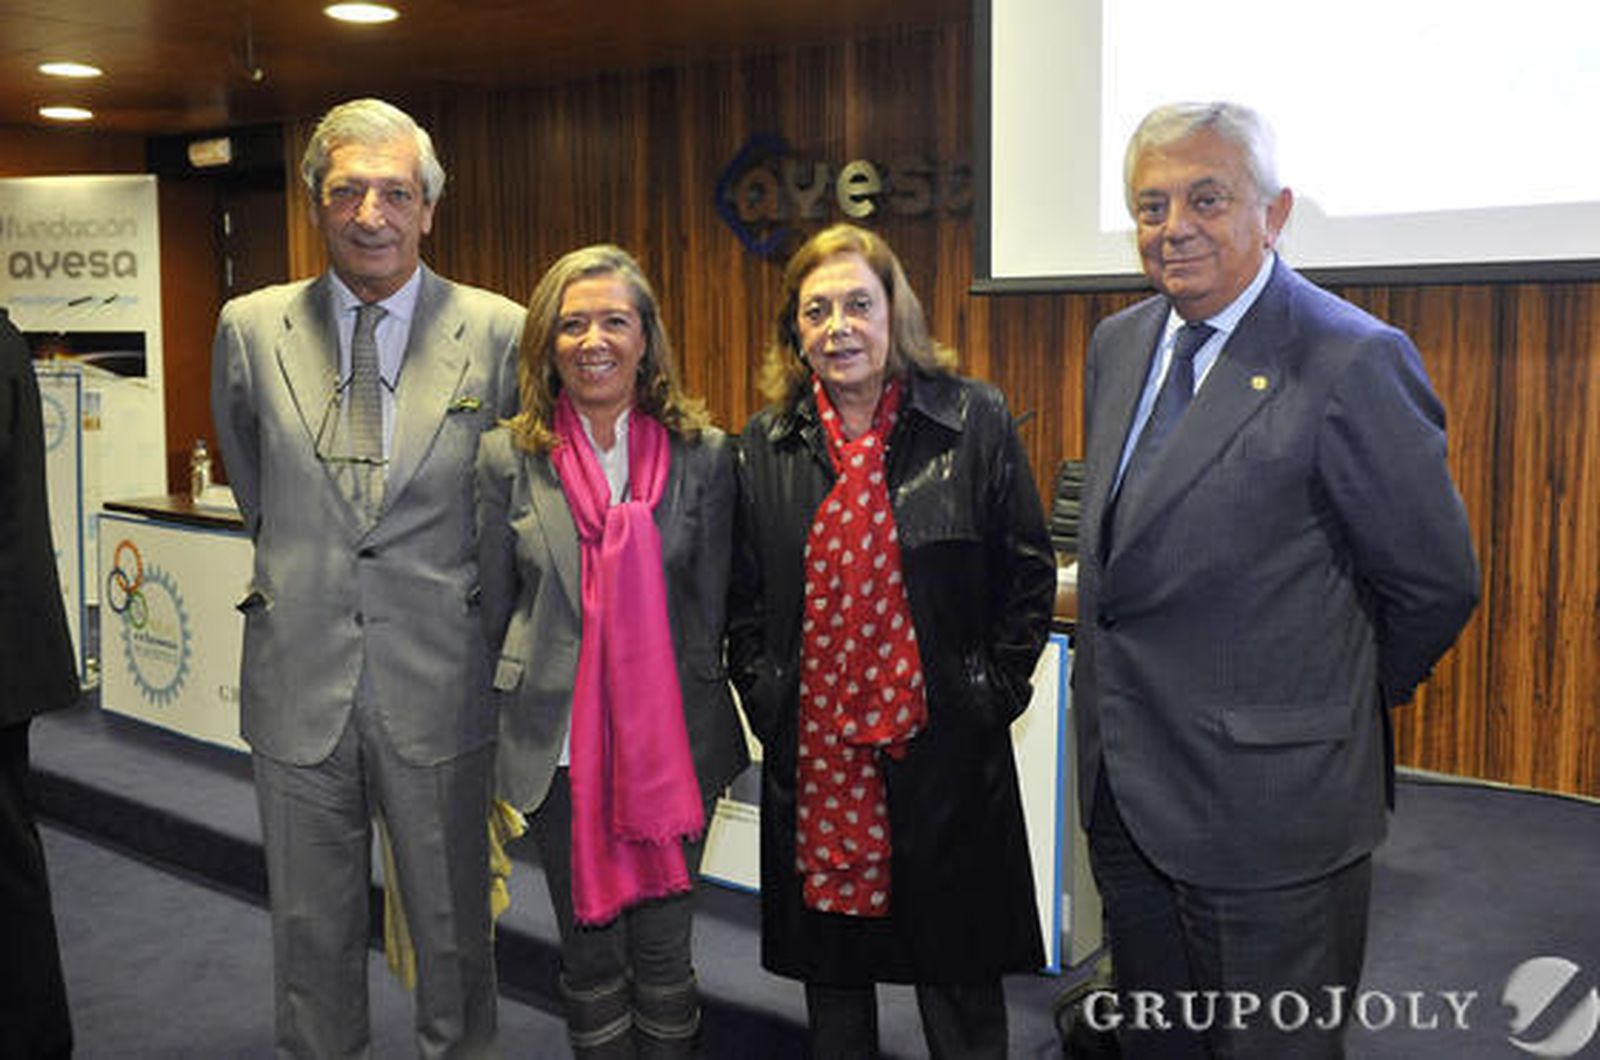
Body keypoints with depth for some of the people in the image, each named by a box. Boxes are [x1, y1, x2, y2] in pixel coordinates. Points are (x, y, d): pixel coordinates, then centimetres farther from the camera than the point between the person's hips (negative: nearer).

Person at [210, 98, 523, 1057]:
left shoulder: (501, 333, -7)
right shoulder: (252, 329, 0)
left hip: (440, 685, -2)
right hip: (298, 682, 2)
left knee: (454, 926, 14)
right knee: (311, 931, 17)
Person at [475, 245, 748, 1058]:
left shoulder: (704, 454, -3)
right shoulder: (509, 457, -2)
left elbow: (711, 606, 3)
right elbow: (496, 608, 6)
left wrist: (690, 727, 4)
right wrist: (523, 710, 9)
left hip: (671, 740, 0)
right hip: (558, 745, 1)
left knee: (663, 954, 9)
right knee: (589, 959, 13)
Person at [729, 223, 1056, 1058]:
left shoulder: (974, 421, -4)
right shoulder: (765, 446, 4)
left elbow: (1028, 574, 0)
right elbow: (742, 600, 10)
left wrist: (990, 697, -4)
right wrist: (763, 701, 1)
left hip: (942, 746, -2)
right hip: (812, 749, 3)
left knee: (960, 986, 11)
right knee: (830, 968, 16)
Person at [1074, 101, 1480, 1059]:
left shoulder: (1354, 362, -17)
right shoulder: (1120, 345, 7)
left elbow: (1436, 583, -11)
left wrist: (1331, 706, 2)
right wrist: (1126, 701, 13)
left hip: (1266, 806, -7)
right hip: (1126, 793, 7)